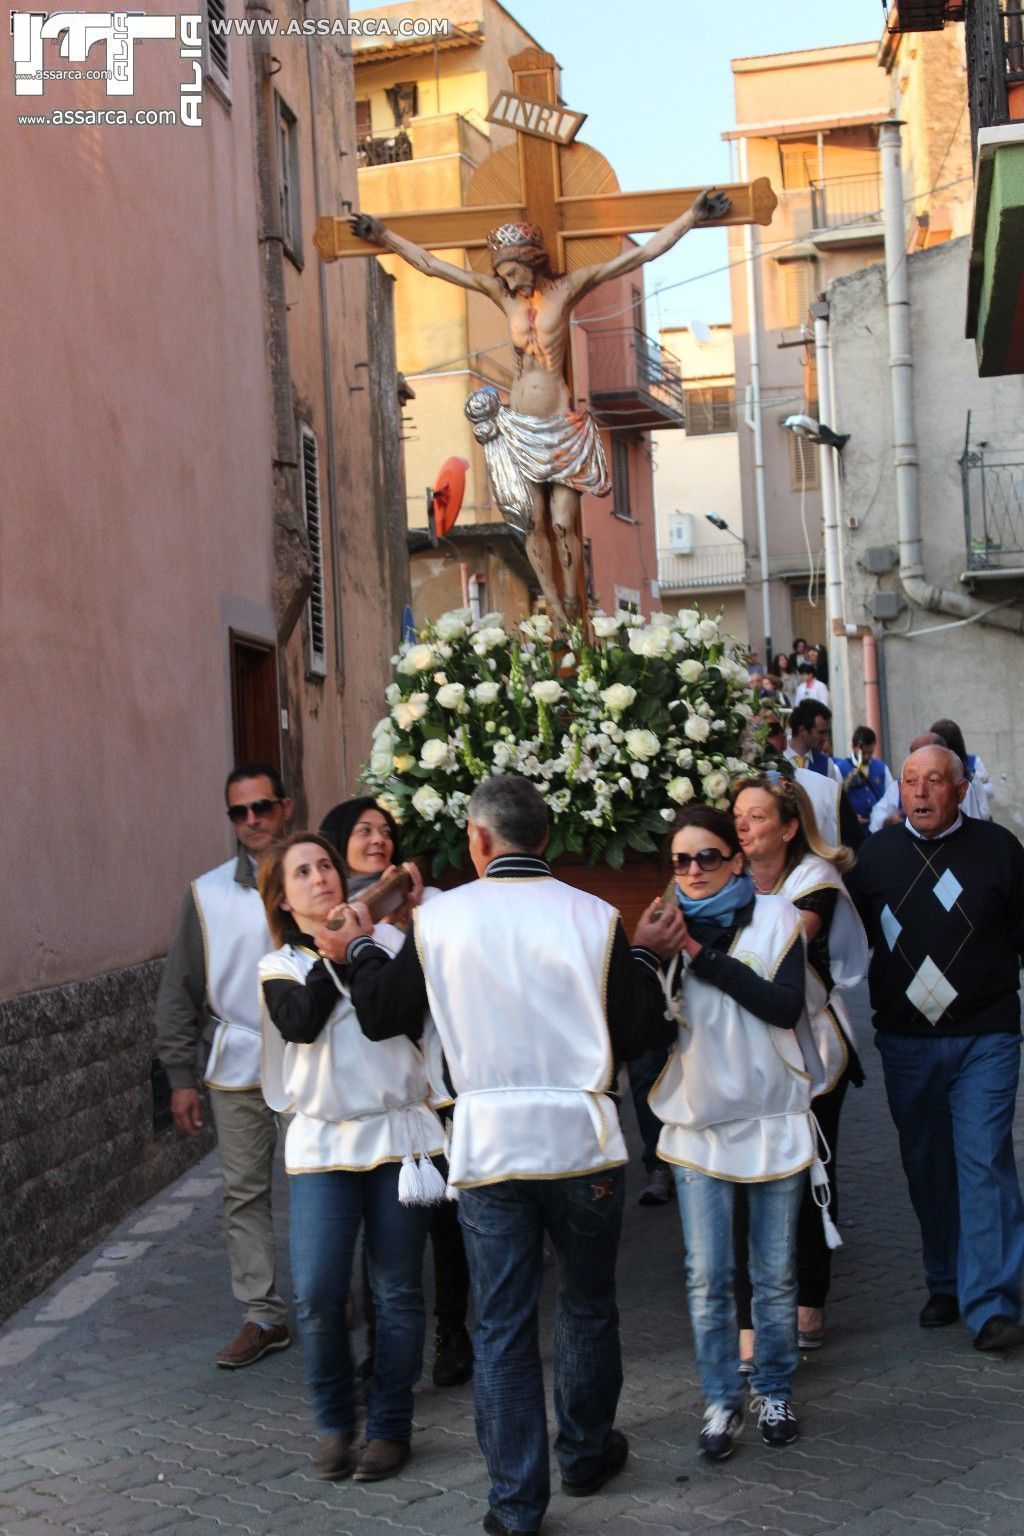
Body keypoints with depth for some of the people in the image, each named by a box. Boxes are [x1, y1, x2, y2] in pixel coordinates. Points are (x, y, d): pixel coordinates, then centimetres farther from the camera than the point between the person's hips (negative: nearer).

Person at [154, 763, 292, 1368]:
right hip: (237, 1068, 3)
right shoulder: (208, 894, 4)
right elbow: (180, 992, 8)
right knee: (245, 1192, 6)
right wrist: (181, 1076, 5)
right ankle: (264, 1315, 16)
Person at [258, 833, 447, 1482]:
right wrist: (330, 959, -14)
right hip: (322, 1143, 0)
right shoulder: (281, 968, 6)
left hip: (399, 1137, 0)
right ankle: (334, 1420, 12)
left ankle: (391, 1425, 16)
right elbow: (300, 1024, -14)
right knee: (318, 1294, -8)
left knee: (398, 1291, 3)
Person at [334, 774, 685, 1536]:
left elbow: (382, 1015, 7)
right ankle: (585, 1452, 36)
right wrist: (646, 956, 13)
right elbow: (635, 1036, -2)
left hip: (488, 1144, 0)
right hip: (580, 1140, 0)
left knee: (502, 1324, 6)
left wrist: (362, 946, 24)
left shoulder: (440, 918, -4)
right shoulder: (593, 917, -7)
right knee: (587, 1306, 19)